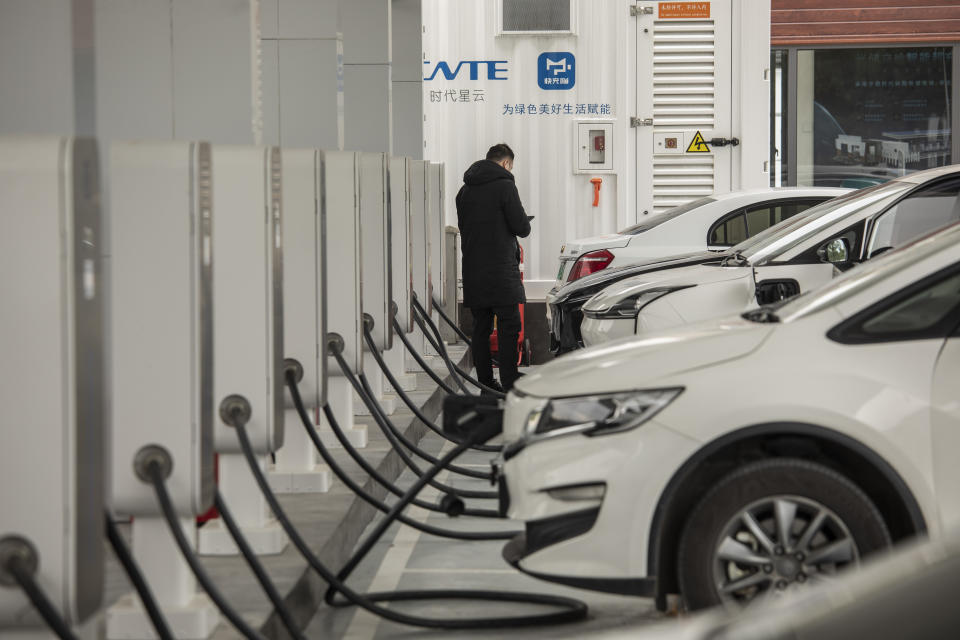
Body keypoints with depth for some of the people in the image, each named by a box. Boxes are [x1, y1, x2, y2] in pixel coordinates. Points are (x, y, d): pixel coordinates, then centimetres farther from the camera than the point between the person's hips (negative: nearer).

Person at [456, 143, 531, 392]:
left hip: (472, 271, 6)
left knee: (481, 327, 9)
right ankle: (509, 386, -9)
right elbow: (522, 228, -10)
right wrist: (524, 223, 12)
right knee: (508, 327, -4)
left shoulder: (465, 190, 12)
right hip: (500, 270, -6)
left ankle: (486, 384, 11)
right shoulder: (504, 186, -9)